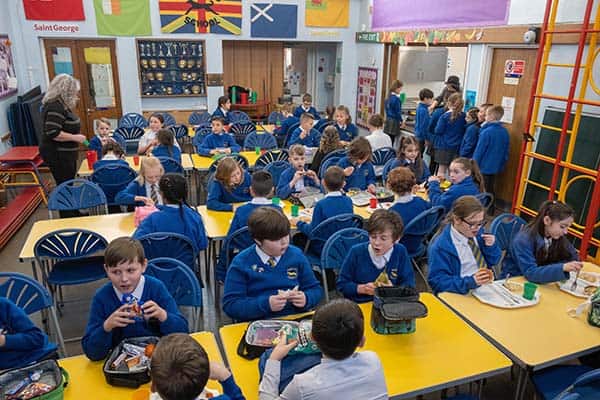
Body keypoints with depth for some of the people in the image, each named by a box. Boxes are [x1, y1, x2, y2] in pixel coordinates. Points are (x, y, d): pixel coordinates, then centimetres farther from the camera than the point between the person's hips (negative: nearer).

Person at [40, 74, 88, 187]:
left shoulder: (62, 104, 10)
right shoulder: (55, 106, -20)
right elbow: (52, 133, -28)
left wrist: (72, 104, 13)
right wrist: (75, 137, -20)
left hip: (64, 154, 10)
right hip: (57, 155, -10)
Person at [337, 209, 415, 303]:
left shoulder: (400, 252, -3)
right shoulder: (356, 252, -6)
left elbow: (408, 285, 3)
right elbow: (342, 284, 1)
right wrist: (362, 289, -15)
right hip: (358, 305, -2)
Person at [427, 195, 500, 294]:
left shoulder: (477, 232, 5)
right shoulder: (441, 246, -16)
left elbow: (492, 262, 17)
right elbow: (437, 281, -19)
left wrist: (491, 247, -4)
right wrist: (470, 282, -29)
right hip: (463, 295, -5)